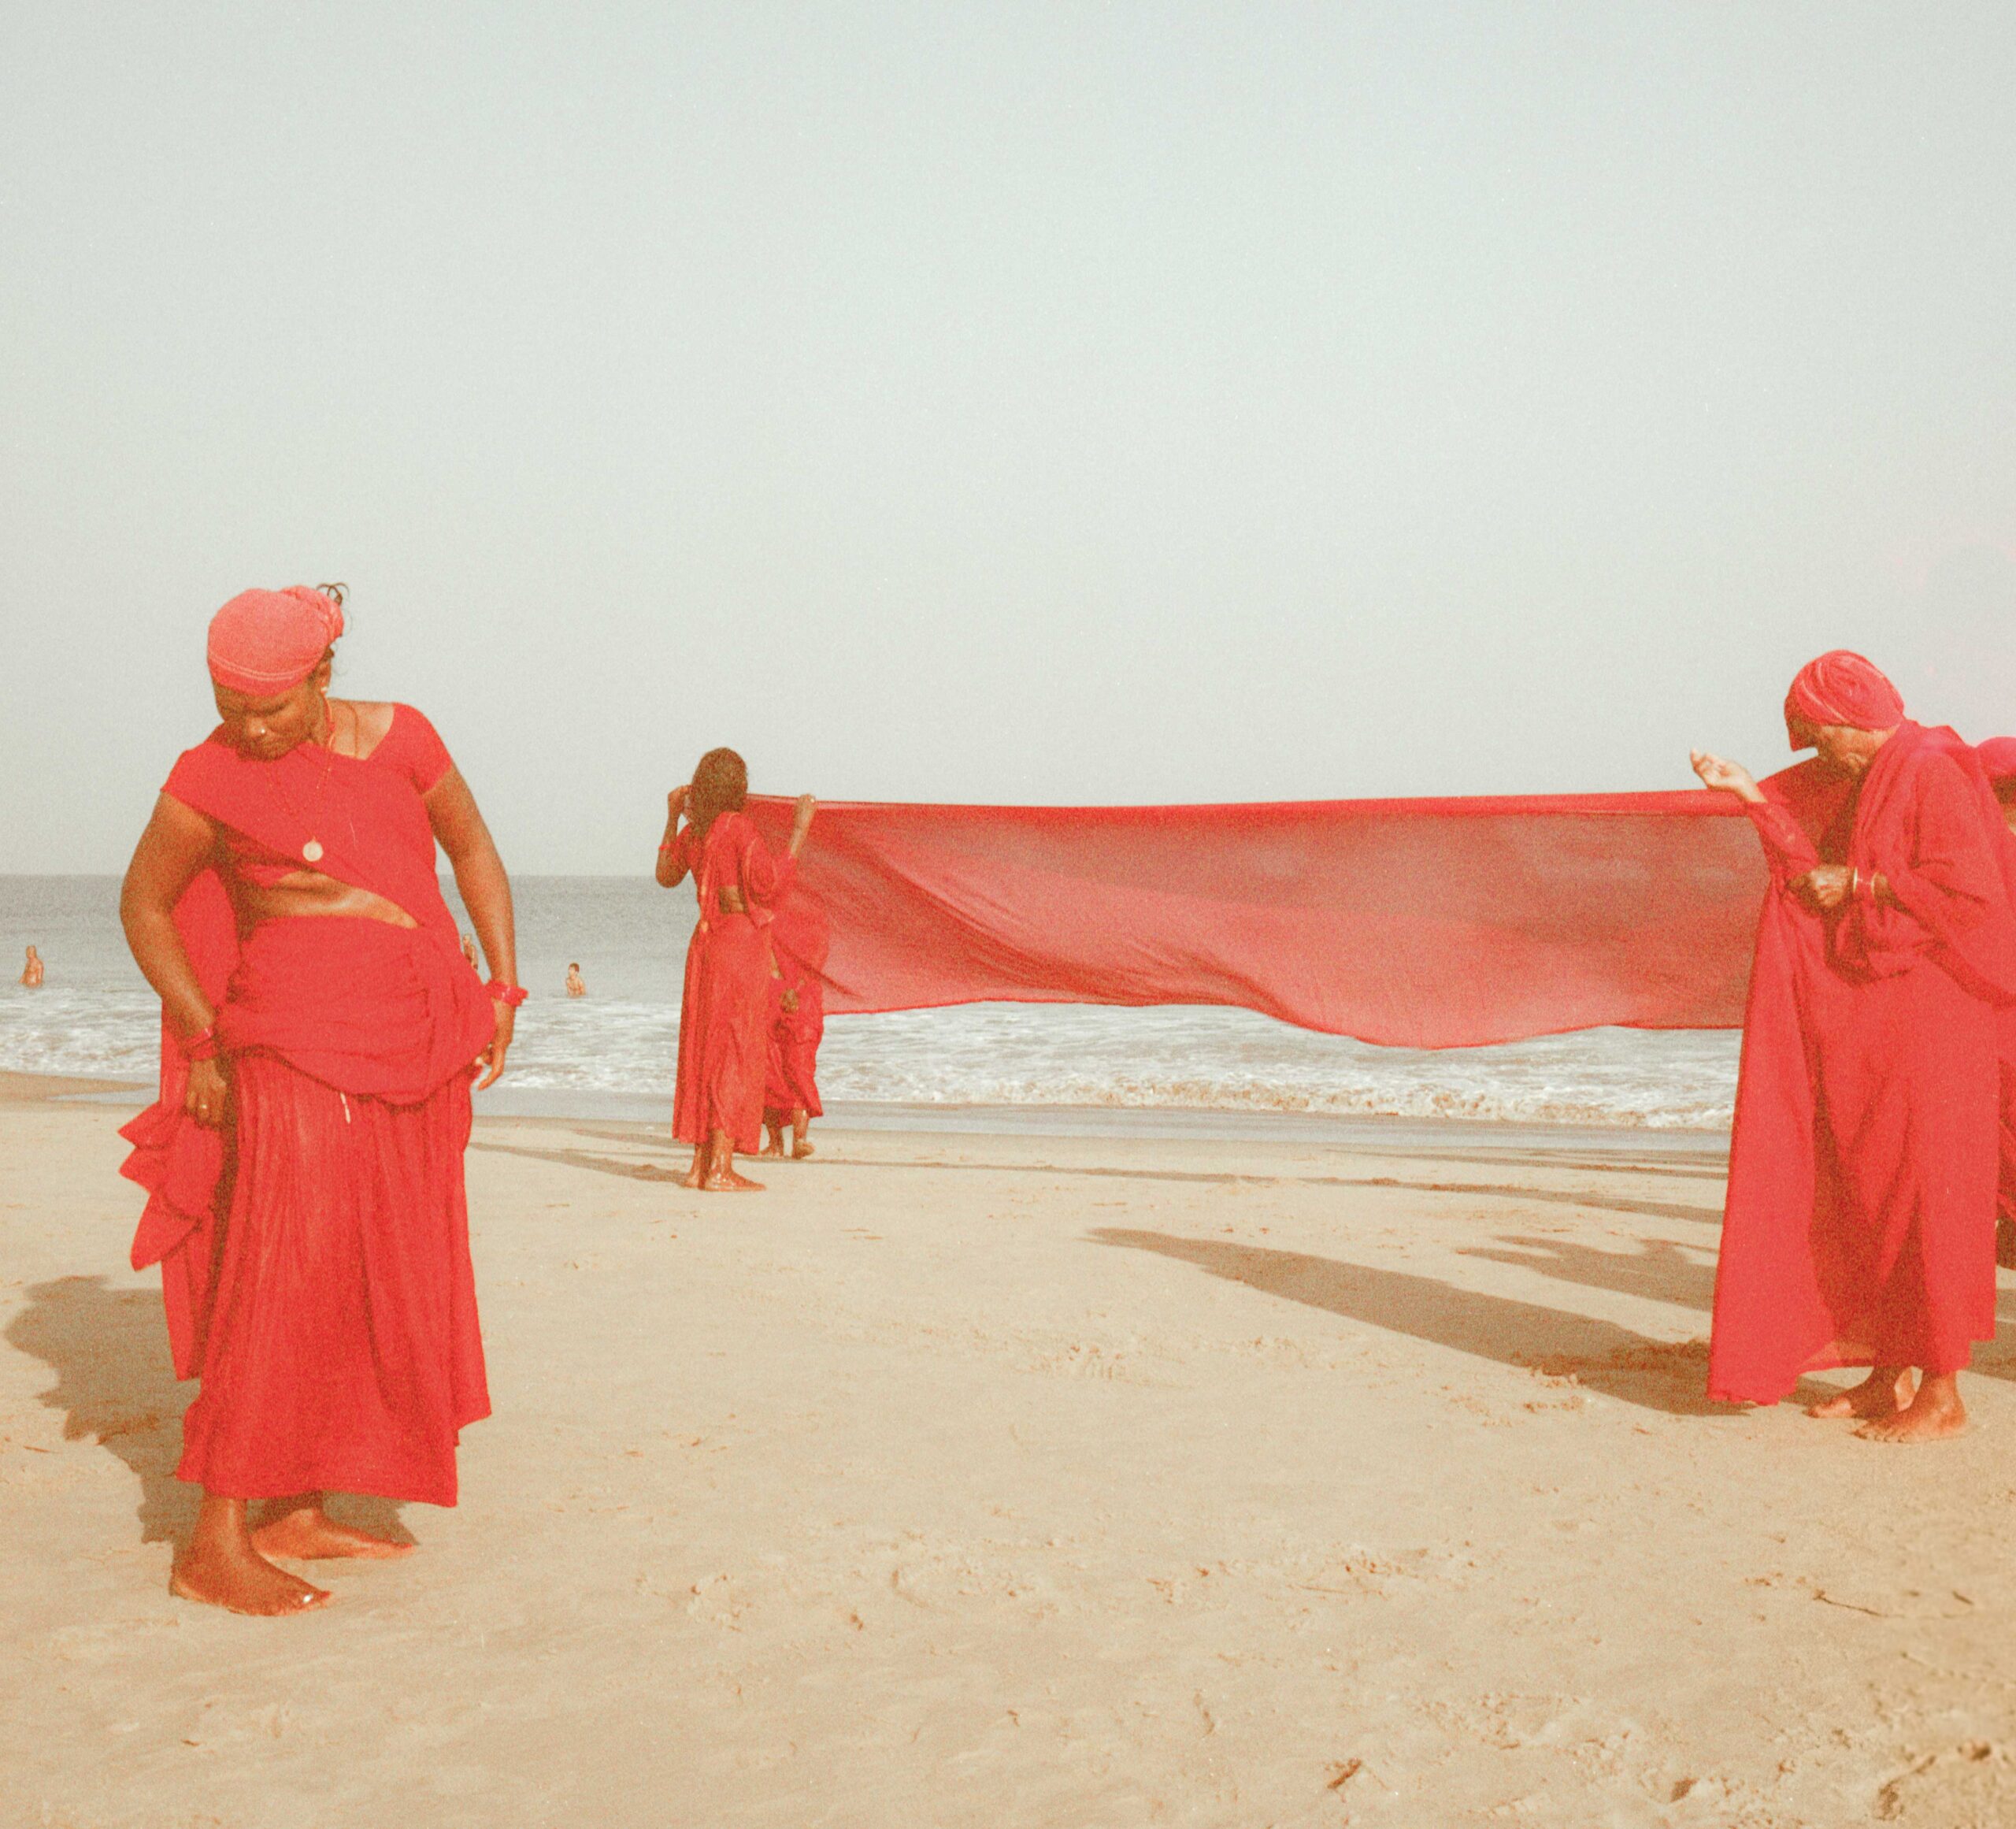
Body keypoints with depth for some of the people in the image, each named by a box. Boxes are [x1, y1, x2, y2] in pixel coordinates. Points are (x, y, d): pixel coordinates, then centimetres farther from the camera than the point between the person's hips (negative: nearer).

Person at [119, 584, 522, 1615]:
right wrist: (201, 1042, 0)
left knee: (377, 1287, 8)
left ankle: (296, 1517, 19)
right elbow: (144, 905, 5)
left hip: (414, 1058, 5)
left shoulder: (397, 739, 2)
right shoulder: (210, 777, -6)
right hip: (297, 1054, -5)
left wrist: (503, 989, 6)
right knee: (281, 1279, -11)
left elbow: (473, 851, 14)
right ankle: (215, 1547, -5)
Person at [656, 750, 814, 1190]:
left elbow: (666, 875, 25)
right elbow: (771, 886, -16)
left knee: (705, 1050, 11)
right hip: (741, 943, -7)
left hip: (706, 940, 7)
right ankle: (720, 1169, -5)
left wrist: (672, 818, 30)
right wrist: (800, 831, -13)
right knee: (737, 1053, -4)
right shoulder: (738, 828, -13)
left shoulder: (692, 831, 8)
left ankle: (700, 1164, 14)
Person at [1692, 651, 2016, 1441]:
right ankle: (1891, 1373, 18)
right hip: (1865, 1023, 9)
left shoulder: (1932, 775, -13)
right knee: (1864, 1196, 10)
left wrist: (1860, 885, -15)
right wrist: (1752, 794, 8)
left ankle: (1943, 1393, 3)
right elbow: (1820, 861, 15)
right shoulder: (1866, 783, 15)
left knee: (1920, 1195, -5)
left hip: (1927, 1020, -9)